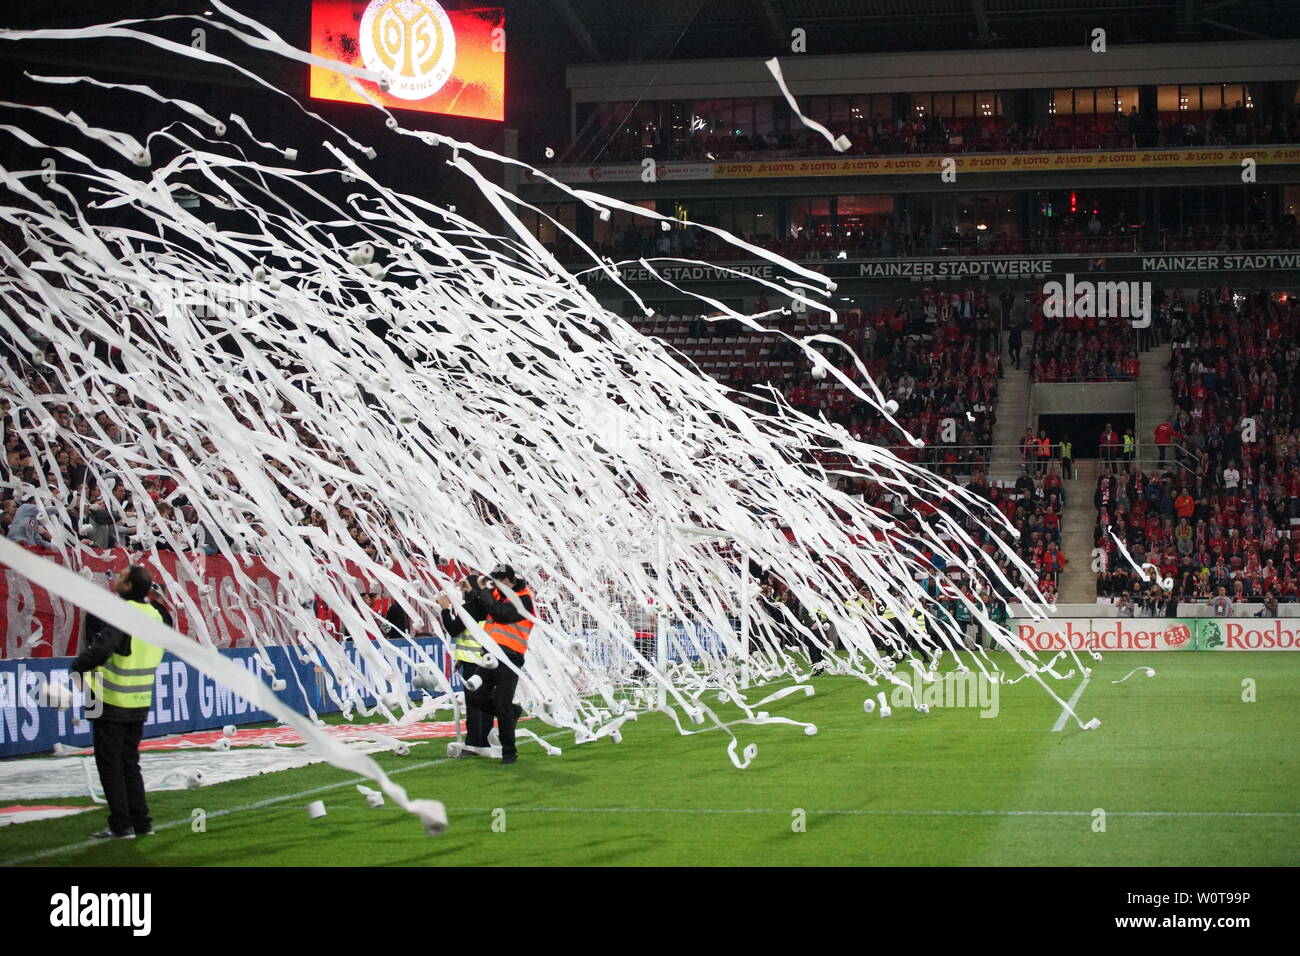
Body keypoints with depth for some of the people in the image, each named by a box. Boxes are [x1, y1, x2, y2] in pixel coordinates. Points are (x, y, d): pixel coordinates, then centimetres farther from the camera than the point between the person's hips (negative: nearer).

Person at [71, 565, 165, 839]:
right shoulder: (155, 616, 7)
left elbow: (101, 648, -28)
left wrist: (79, 667, -11)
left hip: (112, 702, -7)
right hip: (140, 703, 7)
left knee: (109, 763, 1)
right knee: (129, 762, 17)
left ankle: (121, 825, 0)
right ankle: (140, 821, 16)